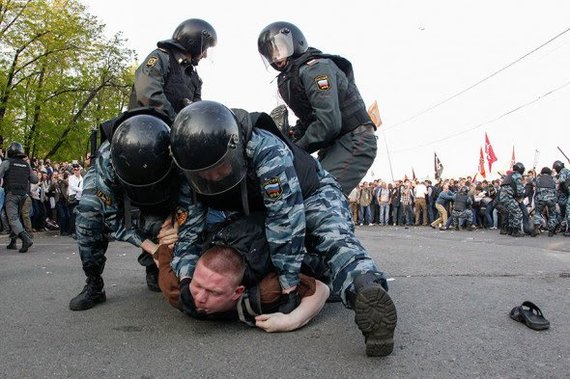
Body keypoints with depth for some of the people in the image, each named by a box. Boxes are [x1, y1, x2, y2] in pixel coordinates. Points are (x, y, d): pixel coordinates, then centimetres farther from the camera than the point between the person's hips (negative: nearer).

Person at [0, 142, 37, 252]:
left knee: (13, 218, -8)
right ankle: (13, 242, 20)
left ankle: (26, 239, -27)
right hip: (23, 195, 5)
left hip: (11, 194, -5)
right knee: (16, 217, 17)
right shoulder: (26, 165, 11)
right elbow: (35, 180, 12)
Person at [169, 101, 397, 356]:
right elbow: (186, 234, -18)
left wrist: (289, 286, -38)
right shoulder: (191, 179, -22)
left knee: (335, 240, -34)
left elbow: (286, 220, -41)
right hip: (259, 210, 9)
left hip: (310, 192, -9)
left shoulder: (266, 149, -40)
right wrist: (186, 280, -37)